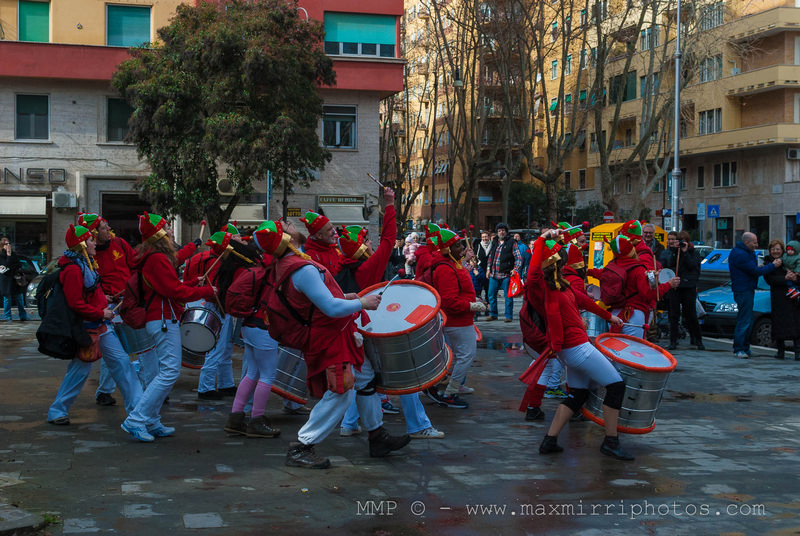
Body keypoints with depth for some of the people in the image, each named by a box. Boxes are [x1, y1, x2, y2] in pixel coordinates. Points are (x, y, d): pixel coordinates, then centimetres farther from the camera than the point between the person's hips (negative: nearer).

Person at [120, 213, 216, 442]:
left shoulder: (153, 258, 17)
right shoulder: (158, 259, -16)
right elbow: (176, 291, -20)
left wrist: (194, 284, 14)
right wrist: (207, 291, -12)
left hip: (162, 318, 11)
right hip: (164, 319, -11)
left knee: (167, 371, 13)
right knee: (170, 371, -12)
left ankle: (151, 423, 15)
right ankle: (136, 420, -11)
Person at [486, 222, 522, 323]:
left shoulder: (511, 243, 0)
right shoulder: (494, 243, 16)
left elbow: (518, 258, -3)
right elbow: (490, 257, 25)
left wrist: (516, 269, -15)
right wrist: (488, 269, 16)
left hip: (506, 274, -5)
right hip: (494, 274, 5)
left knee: (508, 296, -1)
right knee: (491, 294, 8)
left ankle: (509, 316, 6)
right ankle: (493, 314, 19)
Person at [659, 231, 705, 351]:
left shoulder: (693, 252, 6)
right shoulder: (667, 252, 9)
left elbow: (693, 266, -8)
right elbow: (665, 266, -5)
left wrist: (685, 252, -11)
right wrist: (674, 251, -9)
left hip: (688, 287, -1)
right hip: (673, 286, 1)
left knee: (691, 314, 0)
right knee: (674, 315, 2)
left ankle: (698, 340, 13)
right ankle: (673, 341, 6)